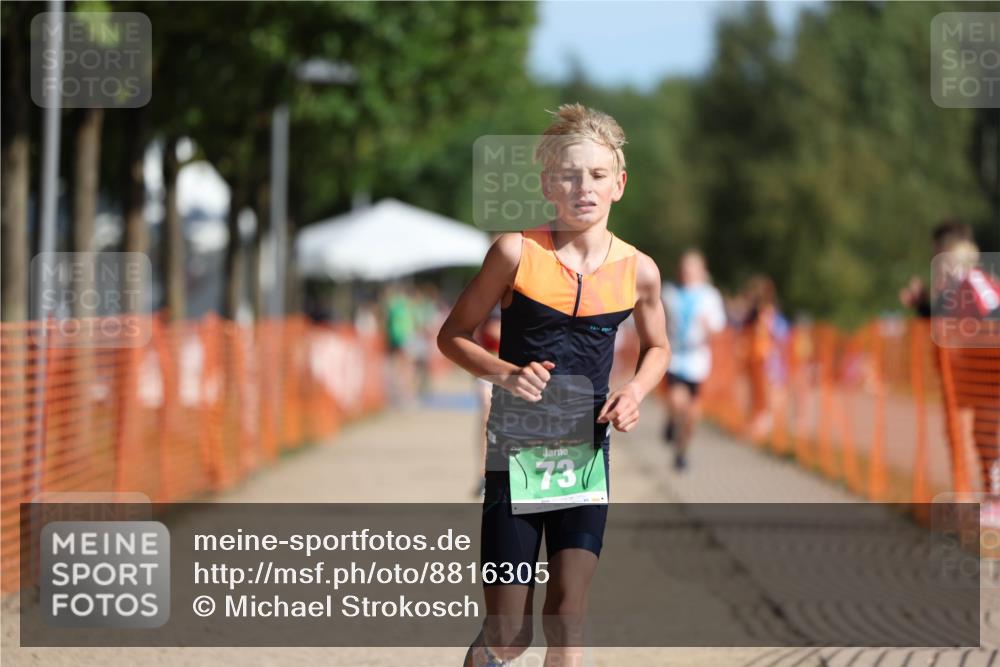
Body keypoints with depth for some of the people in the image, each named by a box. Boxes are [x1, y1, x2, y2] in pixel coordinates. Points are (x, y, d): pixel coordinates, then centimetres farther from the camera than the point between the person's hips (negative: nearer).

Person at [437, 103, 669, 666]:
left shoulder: (638, 272, -1)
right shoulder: (516, 254, -9)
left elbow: (657, 348, 18)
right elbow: (454, 335, 0)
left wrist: (635, 393, -3)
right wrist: (504, 373, -17)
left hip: (588, 456, 2)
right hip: (515, 451, -2)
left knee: (567, 621, -4)